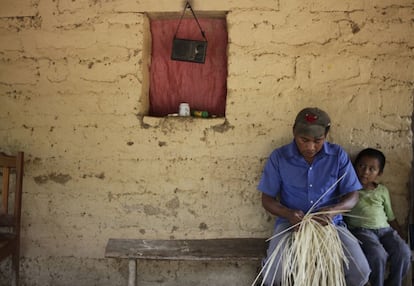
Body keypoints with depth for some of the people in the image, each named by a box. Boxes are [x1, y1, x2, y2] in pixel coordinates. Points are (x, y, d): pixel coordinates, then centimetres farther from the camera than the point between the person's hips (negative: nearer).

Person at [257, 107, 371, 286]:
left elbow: (352, 196, -1)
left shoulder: (338, 155, -3)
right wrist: (288, 213, -23)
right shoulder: (279, 157, -6)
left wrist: (333, 209, -24)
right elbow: (267, 199, -2)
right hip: (291, 223, -1)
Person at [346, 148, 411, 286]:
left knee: (404, 252, -22)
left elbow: (391, 217, 21)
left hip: (385, 229, 4)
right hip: (362, 230, -4)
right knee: (378, 255, -31)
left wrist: (401, 238, 14)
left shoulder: (382, 190, 18)